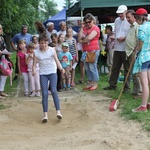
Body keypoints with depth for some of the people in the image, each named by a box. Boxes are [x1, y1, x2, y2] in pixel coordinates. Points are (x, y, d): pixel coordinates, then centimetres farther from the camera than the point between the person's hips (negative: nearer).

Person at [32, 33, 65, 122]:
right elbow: (34, 64, -5)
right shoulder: (37, 52, -4)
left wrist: (61, 68, -29)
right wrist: (34, 70, -27)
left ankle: (58, 111, -14)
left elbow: (57, 60, -10)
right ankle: (45, 114, -2)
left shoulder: (52, 50, -5)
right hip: (43, 74, 1)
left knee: (53, 90, -17)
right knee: (44, 93, -5)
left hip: (52, 72, -1)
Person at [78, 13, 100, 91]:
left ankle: (95, 83, 1)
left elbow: (89, 38, -18)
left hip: (93, 50, -7)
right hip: (85, 51, 7)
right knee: (87, 68, 9)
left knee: (92, 67, -7)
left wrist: (82, 41, 0)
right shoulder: (84, 28, 15)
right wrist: (82, 28, 2)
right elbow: (79, 38, 4)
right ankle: (90, 82, 18)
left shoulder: (95, 28, -5)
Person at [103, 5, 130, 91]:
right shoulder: (117, 20, 13)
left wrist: (124, 38, -19)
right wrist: (113, 36, 3)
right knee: (115, 68, 12)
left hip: (126, 49, -7)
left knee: (127, 69, 4)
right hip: (117, 48, 7)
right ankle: (112, 85, 21)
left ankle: (127, 87, 12)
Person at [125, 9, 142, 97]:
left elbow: (139, 41, -18)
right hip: (129, 52, 10)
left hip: (134, 52, -10)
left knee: (136, 73, -8)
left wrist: (135, 51, -20)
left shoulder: (137, 26, -12)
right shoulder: (131, 26, 19)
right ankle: (135, 91, 20)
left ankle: (139, 92, -2)